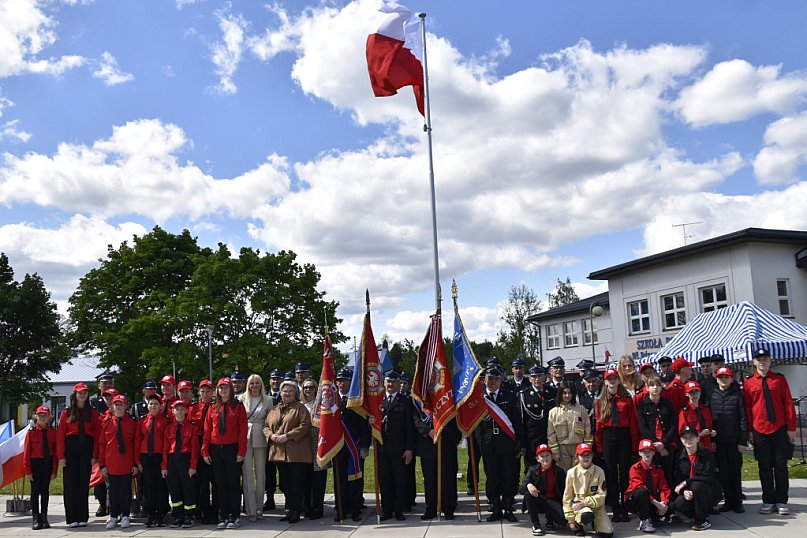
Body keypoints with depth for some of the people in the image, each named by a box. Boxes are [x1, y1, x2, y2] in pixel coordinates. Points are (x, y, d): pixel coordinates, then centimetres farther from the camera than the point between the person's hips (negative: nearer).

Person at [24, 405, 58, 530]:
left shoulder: (52, 432, 0)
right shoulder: (31, 431, -4)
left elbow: (55, 452, 2)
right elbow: (26, 452, -4)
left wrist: (54, 470, -2)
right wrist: (27, 471, -8)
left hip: (48, 464, 2)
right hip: (35, 463, -2)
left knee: (45, 491, 8)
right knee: (35, 491, 3)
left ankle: (44, 518, 16)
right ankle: (36, 519, 10)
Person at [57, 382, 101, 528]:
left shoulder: (92, 413, 7)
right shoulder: (67, 413, 5)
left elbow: (97, 434, 3)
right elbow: (60, 435, 1)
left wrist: (95, 454, -5)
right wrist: (60, 455, -7)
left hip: (86, 449, 1)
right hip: (70, 448, 0)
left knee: (84, 483, 3)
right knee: (70, 483, -1)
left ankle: (82, 517, 10)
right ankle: (72, 518, 6)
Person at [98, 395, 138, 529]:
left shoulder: (132, 423, 1)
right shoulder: (107, 424, 4)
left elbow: (136, 444, 1)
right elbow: (101, 444, 5)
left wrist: (136, 464, -3)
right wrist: (102, 464, 0)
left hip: (127, 465, -1)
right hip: (111, 466, 1)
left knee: (126, 490, 6)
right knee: (113, 491, 8)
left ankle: (125, 517, 16)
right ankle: (113, 517, 18)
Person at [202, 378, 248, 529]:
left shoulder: (238, 407, 0)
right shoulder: (213, 408, 9)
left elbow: (243, 430, -5)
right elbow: (207, 430, 7)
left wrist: (241, 452, -11)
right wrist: (205, 451, 2)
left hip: (232, 449, -3)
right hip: (216, 450, 3)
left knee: (234, 484, 2)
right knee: (221, 485, 8)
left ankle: (235, 517, 9)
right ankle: (223, 517, 14)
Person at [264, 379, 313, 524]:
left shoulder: (300, 408, -1)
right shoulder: (274, 410, 17)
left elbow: (305, 425, -12)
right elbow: (266, 426, 16)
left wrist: (288, 436, -18)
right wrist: (271, 435, -5)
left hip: (296, 453, -6)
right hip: (279, 452, 6)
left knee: (296, 483, -3)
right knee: (285, 483, 11)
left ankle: (296, 511, 5)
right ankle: (289, 510, 19)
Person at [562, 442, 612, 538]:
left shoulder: (599, 472, -6)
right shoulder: (572, 472, -7)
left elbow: (601, 495, -7)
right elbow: (567, 497, -1)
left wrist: (585, 502, -21)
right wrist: (570, 520, -1)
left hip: (596, 505, 2)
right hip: (578, 503, -2)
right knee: (587, 515, -37)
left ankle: (594, 522, 18)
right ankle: (577, 523, -1)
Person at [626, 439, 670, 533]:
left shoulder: (658, 469, 7)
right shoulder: (635, 468, -9)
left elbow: (664, 488, -1)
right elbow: (639, 487, -22)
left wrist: (664, 502, -22)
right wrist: (656, 502, -30)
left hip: (652, 500, 5)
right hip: (634, 500, -5)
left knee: (669, 506, -22)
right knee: (642, 491, -37)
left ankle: (650, 517, 6)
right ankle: (644, 520, -24)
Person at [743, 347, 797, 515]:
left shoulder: (780, 379, 4)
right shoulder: (749, 383, 4)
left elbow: (788, 404, 2)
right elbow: (747, 408, 4)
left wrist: (791, 428, -3)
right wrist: (749, 430, -1)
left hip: (780, 429, 0)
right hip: (759, 431, 0)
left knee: (781, 465, 4)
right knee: (764, 467, 5)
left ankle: (781, 502, 12)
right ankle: (768, 501, 13)